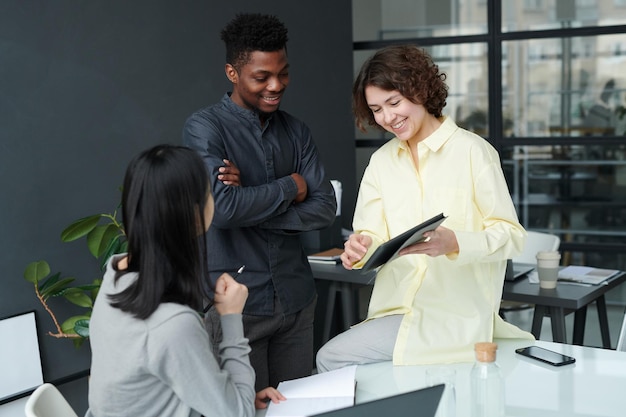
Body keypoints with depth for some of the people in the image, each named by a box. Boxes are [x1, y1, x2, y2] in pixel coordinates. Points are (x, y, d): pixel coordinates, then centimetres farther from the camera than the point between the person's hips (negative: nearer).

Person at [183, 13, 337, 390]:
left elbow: (325, 208, -1)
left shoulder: (296, 131, 8)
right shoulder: (205, 128, -8)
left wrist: (251, 204, -14)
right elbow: (222, 206, -22)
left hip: (296, 298, 5)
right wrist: (289, 187, -8)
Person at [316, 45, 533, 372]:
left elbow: (511, 235, -7)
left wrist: (453, 242, -25)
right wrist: (361, 247, -16)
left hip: (456, 316, -5)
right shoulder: (381, 161, 12)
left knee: (332, 358, -18)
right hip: (396, 309, 6)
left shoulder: (472, 152, -5)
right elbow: (374, 235, 8)